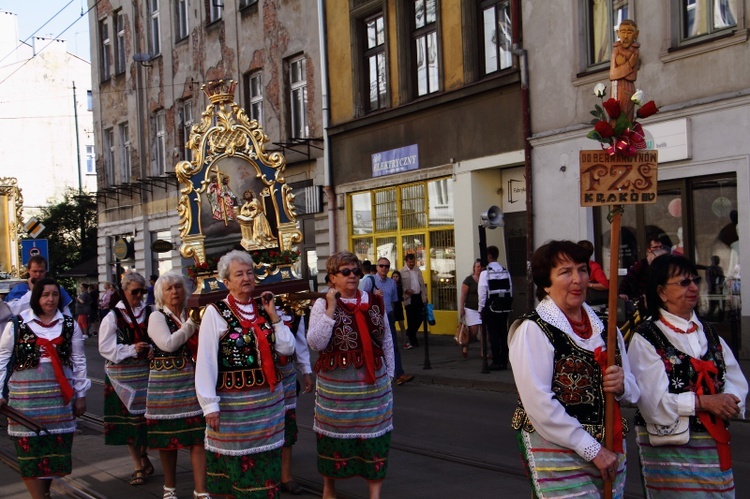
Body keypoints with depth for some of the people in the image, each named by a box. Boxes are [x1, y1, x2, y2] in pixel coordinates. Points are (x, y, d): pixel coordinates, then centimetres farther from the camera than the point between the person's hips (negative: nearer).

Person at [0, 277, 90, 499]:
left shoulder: (69, 325, 6)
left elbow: (79, 361, 9)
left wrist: (81, 394, 8)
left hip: (59, 394, 2)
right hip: (26, 393, -2)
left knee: (57, 446, 6)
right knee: (30, 447, -1)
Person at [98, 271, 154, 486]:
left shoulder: (149, 313, 2)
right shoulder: (113, 317, -4)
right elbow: (105, 347, -7)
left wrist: (153, 350, -10)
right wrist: (131, 349, -16)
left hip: (146, 372, 1)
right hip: (123, 375, -1)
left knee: (145, 417, 2)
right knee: (128, 419, 4)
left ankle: (142, 456, 26)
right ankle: (139, 466, 15)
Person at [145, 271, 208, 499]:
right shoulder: (157, 317, -3)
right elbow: (168, 344, -19)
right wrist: (191, 325, -13)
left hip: (192, 382, 2)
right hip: (166, 384, -2)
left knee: (198, 436, -4)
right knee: (168, 437, 8)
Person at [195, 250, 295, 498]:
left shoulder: (263, 311, 8)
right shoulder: (216, 312, -9)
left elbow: (287, 348, 2)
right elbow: (205, 362, -13)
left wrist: (273, 315, -4)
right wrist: (210, 404, -16)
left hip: (269, 398, 5)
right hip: (234, 400, -5)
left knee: (266, 459, 12)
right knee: (236, 460, 5)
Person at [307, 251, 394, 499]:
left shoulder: (375, 302, 5)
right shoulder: (323, 304, -5)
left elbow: (386, 340, 12)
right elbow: (316, 343, -16)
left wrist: (388, 374, 11)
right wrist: (331, 309, -20)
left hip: (374, 383, 3)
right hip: (337, 384, -2)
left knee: (375, 437, 3)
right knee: (335, 436, 10)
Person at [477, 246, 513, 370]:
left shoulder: (485, 273, -10)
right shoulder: (506, 272, 5)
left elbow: (482, 292, -10)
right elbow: (510, 289, 5)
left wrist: (481, 309, -2)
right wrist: (508, 304, 12)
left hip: (491, 307, -5)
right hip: (504, 308, 5)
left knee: (493, 335, -1)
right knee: (503, 334, 8)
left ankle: (496, 362, -1)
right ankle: (504, 361, 13)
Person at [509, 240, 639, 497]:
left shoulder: (604, 327, 12)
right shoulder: (533, 330, -10)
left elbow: (633, 391, 17)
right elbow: (539, 404, -17)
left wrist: (621, 385, -7)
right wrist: (592, 450, -16)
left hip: (610, 450, 6)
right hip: (557, 452, -6)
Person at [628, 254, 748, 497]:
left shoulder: (708, 333, 11)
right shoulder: (645, 339, -10)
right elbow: (653, 400, -17)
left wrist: (727, 401, -15)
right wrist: (703, 402, -20)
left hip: (715, 444, 6)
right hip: (669, 449, -6)